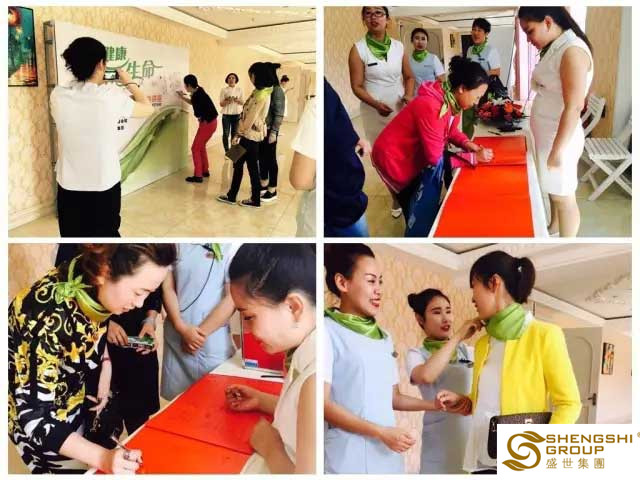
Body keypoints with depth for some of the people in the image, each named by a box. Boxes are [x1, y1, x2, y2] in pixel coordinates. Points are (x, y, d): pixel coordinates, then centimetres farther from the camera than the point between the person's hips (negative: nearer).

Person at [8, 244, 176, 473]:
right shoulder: (50, 318, -39)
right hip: (38, 416, -6)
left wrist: (106, 366, -8)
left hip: (73, 395, 6)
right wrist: (101, 457, -43)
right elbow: (35, 417, -34)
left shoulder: (92, 284, -18)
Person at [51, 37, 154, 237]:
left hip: (69, 187, 2)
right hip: (104, 186, -2)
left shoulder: (58, 95, -8)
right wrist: (129, 82, 14)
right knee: (106, 235, 15)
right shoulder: (111, 97, -16)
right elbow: (148, 108, 1)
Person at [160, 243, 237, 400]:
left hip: (213, 344, -3)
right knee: (176, 399, 10)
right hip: (176, 339, 3)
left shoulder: (230, 247, -7)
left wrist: (201, 332, -7)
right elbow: (167, 288, 5)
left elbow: (232, 299, -8)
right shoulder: (176, 245, 4)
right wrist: (182, 328, -8)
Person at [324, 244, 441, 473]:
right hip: (347, 458, -6)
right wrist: (382, 432, -16)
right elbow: (324, 404, -12)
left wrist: (436, 405, 6)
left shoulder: (385, 338, 14)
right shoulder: (328, 332, -7)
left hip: (388, 455, 6)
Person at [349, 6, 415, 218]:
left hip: (401, 108, 2)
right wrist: (376, 104, -22)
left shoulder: (399, 46, 2)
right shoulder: (358, 49, -7)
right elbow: (356, 86, -7)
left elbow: (409, 76, 12)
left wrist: (409, 95, -8)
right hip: (375, 112, -2)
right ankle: (397, 198, 21)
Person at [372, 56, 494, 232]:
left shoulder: (452, 101, -7)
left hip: (415, 157, 8)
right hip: (394, 159, -8)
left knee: (426, 202, 16)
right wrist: (473, 158, -24)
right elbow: (436, 159, -30)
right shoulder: (431, 107, -35)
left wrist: (467, 144, -10)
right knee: (417, 210, 6)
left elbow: (451, 131, 10)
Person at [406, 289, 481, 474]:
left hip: (474, 439, 3)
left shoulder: (468, 351, 11)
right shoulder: (417, 354, -1)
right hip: (441, 443, -3)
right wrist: (458, 336, -19)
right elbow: (426, 376, -24)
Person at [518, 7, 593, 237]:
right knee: (553, 190, 22)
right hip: (547, 135, 8)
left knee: (563, 196, 4)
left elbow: (574, 106, -23)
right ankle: (554, 227, 40)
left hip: (560, 138, -8)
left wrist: (558, 149, -22)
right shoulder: (554, 48, 8)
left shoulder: (572, 50, -20)